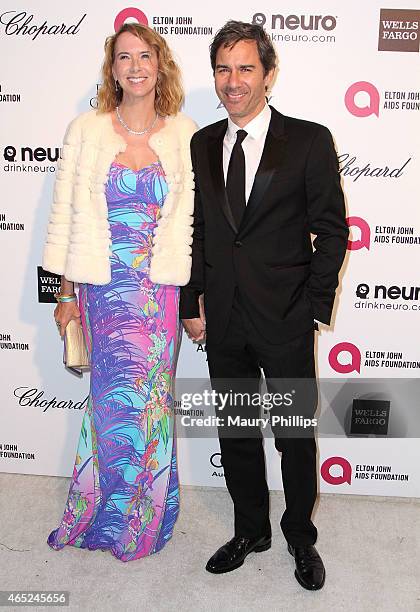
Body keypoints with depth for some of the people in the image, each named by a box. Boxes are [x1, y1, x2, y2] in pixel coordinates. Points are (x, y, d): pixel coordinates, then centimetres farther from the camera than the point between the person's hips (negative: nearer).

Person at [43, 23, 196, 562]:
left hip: (162, 288, 1)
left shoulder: (184, 134, 3)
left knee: (150, 397, 9)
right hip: (105, 287, -1)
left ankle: (141, 514, 33)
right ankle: (116, 516, 30)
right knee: (121, 395, 4)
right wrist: (67, 294, 4)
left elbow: (195, 217, 5)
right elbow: (65, 214, 4)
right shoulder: (86, 130, 2)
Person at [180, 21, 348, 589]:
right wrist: (191, 304, 5)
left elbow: (332, 229, -5)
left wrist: (315, 307, -9)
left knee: (296, 436, 10)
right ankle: (251, 531, 38)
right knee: (236, 434, 16)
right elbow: (196, 230, 10)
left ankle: (300, 537, 35)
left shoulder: (309, 140, -5)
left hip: (285, 322, -3)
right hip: (223, 323, 4)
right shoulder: (201, 145, 7)